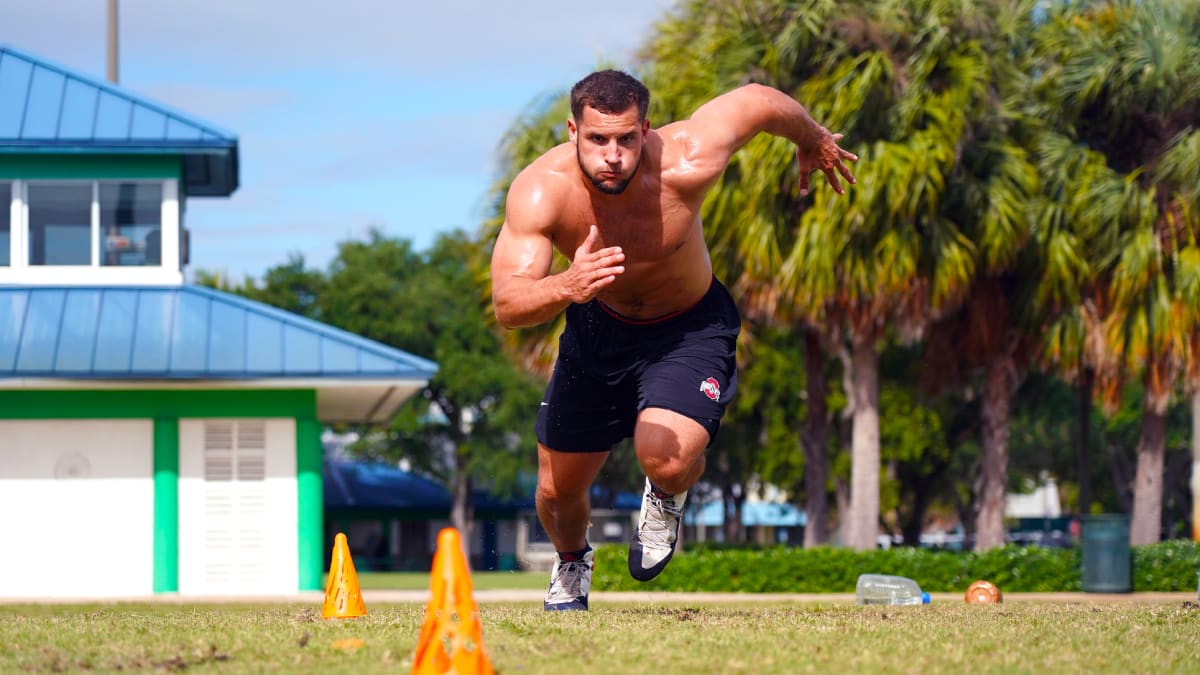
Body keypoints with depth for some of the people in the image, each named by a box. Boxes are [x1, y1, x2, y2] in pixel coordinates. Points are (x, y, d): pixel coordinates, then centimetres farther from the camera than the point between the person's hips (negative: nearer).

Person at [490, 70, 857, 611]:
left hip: (690, 328, -2)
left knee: (666, 458, -28)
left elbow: (759, 100, -14)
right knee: (558, 488, 9)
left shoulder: (684, 164, -33)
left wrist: (813, 141, 8)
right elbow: (506, 306, -37)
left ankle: (666, 501, 13)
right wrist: (566, 287, -59)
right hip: (599, 325, 2)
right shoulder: (539, 191, -31)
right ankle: (571, 562, 47)